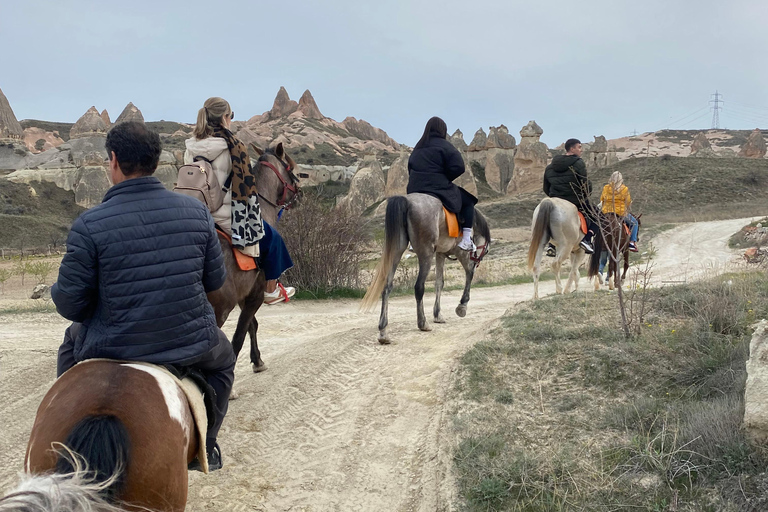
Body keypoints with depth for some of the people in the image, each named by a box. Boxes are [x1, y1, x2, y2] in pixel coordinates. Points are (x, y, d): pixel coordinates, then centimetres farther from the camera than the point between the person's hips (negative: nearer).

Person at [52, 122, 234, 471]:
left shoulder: (89, 225, -16)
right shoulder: (197, 211, -7)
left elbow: (70, 304, -10)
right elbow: (215, 281, 3)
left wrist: (56, 291, 13)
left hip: (116, 351, -1)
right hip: (193, 347, 1)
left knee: (72, 341, 35)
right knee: (223, 361, 38)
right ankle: (205, 446, 41)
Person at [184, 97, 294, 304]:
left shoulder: (190, 148, 3)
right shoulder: (233, 147, -16)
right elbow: (246, 188, -15)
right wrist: (254, 221, -8)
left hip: (197, 215, 8)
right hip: (227, 216, -8)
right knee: (271, 237, 17)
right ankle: (271, 291, 25)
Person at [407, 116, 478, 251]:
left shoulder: (417, 149, 16)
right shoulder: (444, 146, -6)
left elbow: (410, 169, 21)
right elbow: (458, 168, -13)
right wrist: (446, 178, 4)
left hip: (414, 190, 7)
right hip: (439, 189, -6)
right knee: (468, 201, 11)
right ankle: (466, 240, 2)